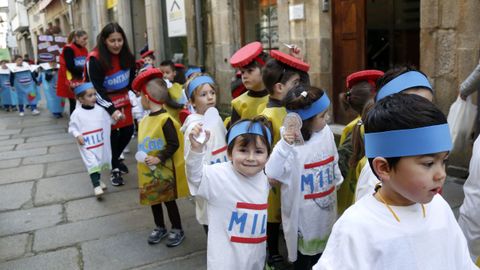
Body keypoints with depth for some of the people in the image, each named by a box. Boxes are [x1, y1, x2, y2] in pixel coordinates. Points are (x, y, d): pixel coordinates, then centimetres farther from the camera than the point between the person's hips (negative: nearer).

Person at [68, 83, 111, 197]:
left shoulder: (101, 109, -2)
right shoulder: (77, 113, -12)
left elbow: (109, 120, 6)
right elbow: (72, 127, -4)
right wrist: (77, 135, -18)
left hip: (101, 143, 5)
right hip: (87, 145, -4)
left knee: (100, 161, 18)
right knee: (92, 163, -11)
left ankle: (97, 180, 39)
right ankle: (96, 185, -6)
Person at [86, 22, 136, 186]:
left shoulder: (127, 56, -4)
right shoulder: (95, 59, -22)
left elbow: (132, 80, 10)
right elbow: (95, 89, -22)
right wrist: (111, 109, -28)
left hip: (123, 99, 5)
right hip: (105, 102, -5)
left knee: (128, 131, 9)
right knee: (112, 134, 1)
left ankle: (115, 159, 35)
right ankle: (114, 168, 21)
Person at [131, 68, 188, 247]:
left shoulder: (165, 119, -21)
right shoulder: (145, 120, 5)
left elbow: (174, 144, -23)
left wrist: (159, 159, -24)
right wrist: (141, 160, 10)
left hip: (164, 170, -8)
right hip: (148, 171, 8)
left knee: (168, 199, 6)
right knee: (153, 199, 18)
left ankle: (177, 230, 23)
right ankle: (160, 228, 36)